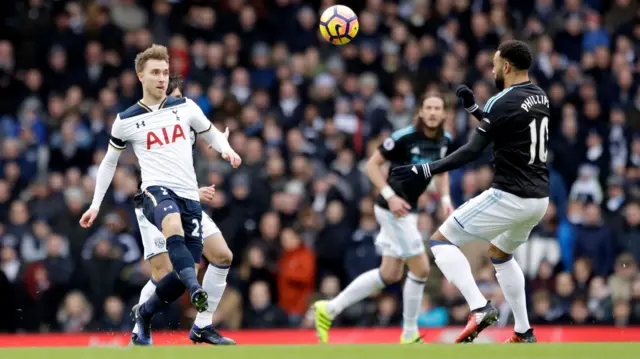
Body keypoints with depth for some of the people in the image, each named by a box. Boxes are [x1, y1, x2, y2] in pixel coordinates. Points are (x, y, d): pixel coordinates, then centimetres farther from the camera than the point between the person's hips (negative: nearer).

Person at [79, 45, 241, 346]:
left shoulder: (185, 107, 8)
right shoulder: (126, 121, 4)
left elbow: (212, 134, 21)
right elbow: (109, 161, 18)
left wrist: (226, 150, -2)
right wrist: (96, 204, 16)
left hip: (190, 196, 3)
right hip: (156, 190, -3)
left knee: (185, 272, 0)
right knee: (173, 226, -40)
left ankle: (143, 314, 24)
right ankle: (196, 290, -52)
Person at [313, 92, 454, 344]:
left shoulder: (445, 142, 3)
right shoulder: (404, 137, -19)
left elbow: (441, 172, 20)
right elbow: (372, 165, -14)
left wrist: (445, 198, 3)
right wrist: (390, 196, -23)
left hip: (408, 210, 9)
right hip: (393, 209, -8)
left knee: (390, 274, 12)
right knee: (421, 269, -9)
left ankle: (329, 309, 20)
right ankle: (409, 336, 6)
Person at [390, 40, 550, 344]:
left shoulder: (502, 102, -14)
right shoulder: (540, 97, 10)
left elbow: (472, 151, -19)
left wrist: (425, 172, -17)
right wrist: (473, 107, 23)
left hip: (509, 197, -9)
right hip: (539, 199, 9)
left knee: (441, 241, -2)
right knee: (500, 255, 31)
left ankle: (479, 309, -19)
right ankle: (524, 333, 26)